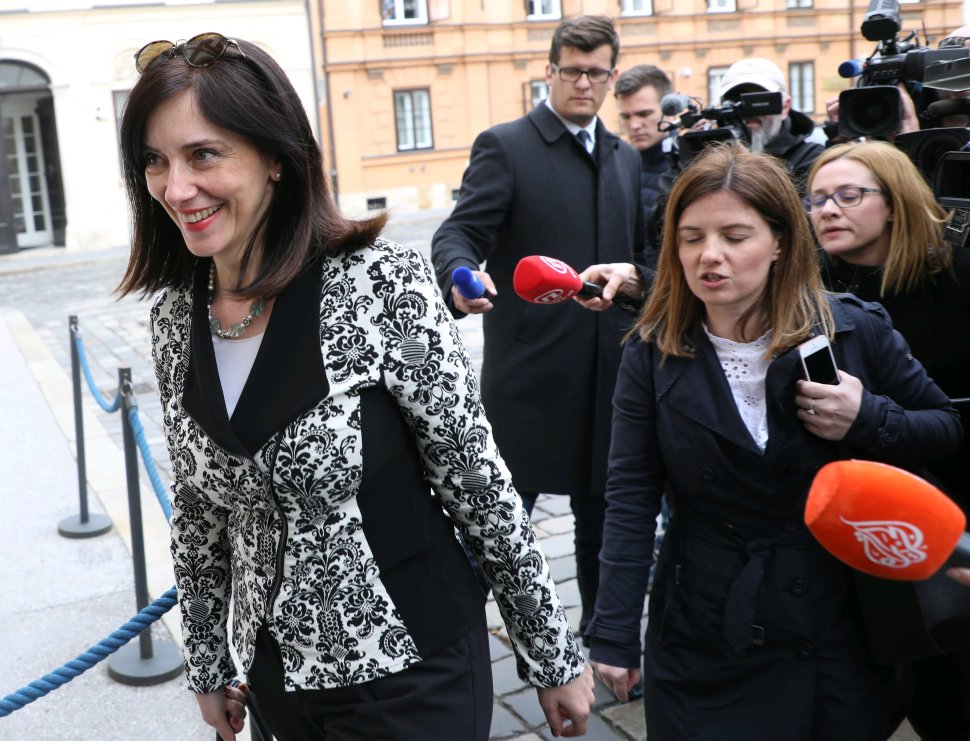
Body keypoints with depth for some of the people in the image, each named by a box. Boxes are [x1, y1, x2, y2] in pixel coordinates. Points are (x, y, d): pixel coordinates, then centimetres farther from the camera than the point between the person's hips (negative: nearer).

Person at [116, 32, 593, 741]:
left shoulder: (382, 284, -19)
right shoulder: (176, 315, -3)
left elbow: (479, 482, -14)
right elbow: (196, 507, 7)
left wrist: (556, 656, -7)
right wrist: (207, 664, 14)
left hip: (410, 674, -5)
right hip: (278, 674, 5)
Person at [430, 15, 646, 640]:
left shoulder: (626, 158, 14)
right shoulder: (505, 147, -5)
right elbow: (458, 233, -14)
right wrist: (464, 277, -36)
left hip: (608, 369, 6)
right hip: (530, 370, -5)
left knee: (602, 506, 16)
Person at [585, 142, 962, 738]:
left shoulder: (856, 331, -9)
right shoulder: (654, 354, -7)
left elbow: (948, 426, 3)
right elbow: (631, 499, -6)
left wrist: (868, 420, -18)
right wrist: (615, 636, -9)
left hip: (839, 633, 1)